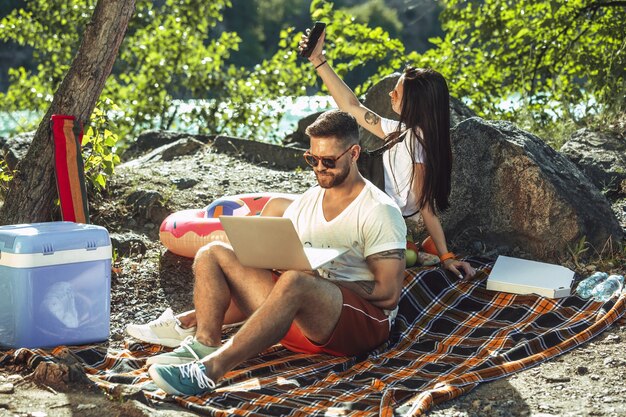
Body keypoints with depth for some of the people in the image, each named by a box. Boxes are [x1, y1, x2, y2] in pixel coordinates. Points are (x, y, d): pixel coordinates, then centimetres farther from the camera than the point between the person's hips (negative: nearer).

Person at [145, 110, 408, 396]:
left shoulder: (379, 212, -4)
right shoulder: (305, 203, 17)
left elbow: (388, 294, -12)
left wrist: (322, 280, -19)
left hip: (365, 321, -7)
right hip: (299, 317, 7)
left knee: (296, 282, -40)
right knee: (213, 254, 0)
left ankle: (211, 368, -43)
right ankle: (206, 343, -22)